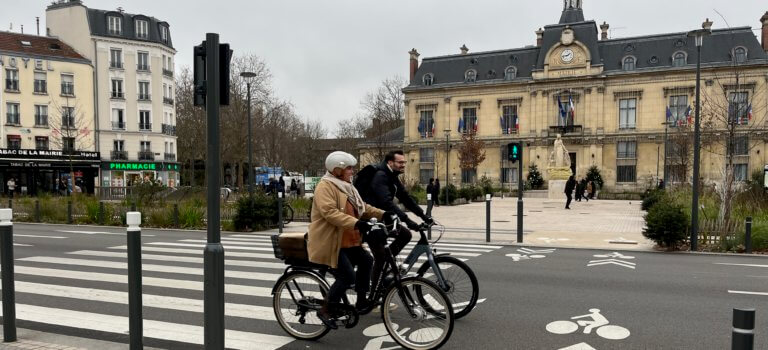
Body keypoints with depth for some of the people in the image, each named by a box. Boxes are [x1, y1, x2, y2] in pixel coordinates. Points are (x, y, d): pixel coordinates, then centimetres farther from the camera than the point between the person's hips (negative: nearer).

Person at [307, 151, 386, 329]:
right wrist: (356, 223, -38)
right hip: (330, 242, -10)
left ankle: (361, 301, 19)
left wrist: (382, 214, 5)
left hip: (347, 241, 10)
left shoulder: (345, 186, 15)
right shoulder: (325, 186, -16)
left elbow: (361, 207, 18)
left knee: (366, 260, 6)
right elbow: (330, 212, -30)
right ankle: (325, 310, 1)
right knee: (347, 276, -14)